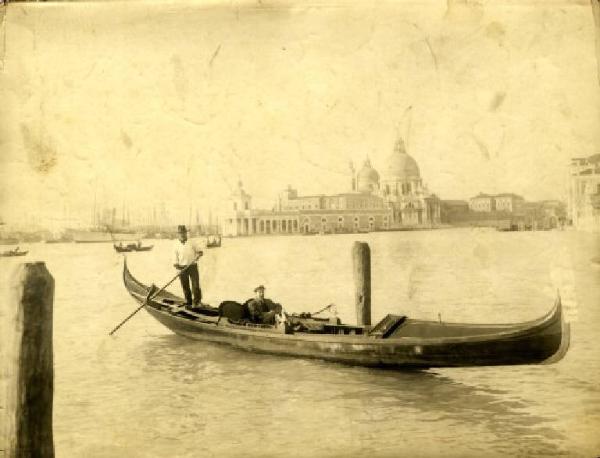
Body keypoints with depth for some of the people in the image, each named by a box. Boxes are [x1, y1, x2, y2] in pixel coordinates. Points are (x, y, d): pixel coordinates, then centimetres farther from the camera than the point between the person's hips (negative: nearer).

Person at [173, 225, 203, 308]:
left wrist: (198, 254, -8)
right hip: (182, 268, 0)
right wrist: (176, 265, -17)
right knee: (185, 287, 5)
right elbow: (175, 260, 2)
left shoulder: (191, 243, 8)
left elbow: (199, 251, 15)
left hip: (193, 266, 0)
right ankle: (188, 303, 18)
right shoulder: (176, 245, 3)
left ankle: (197, 302, 5)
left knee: (196, 285, -5)